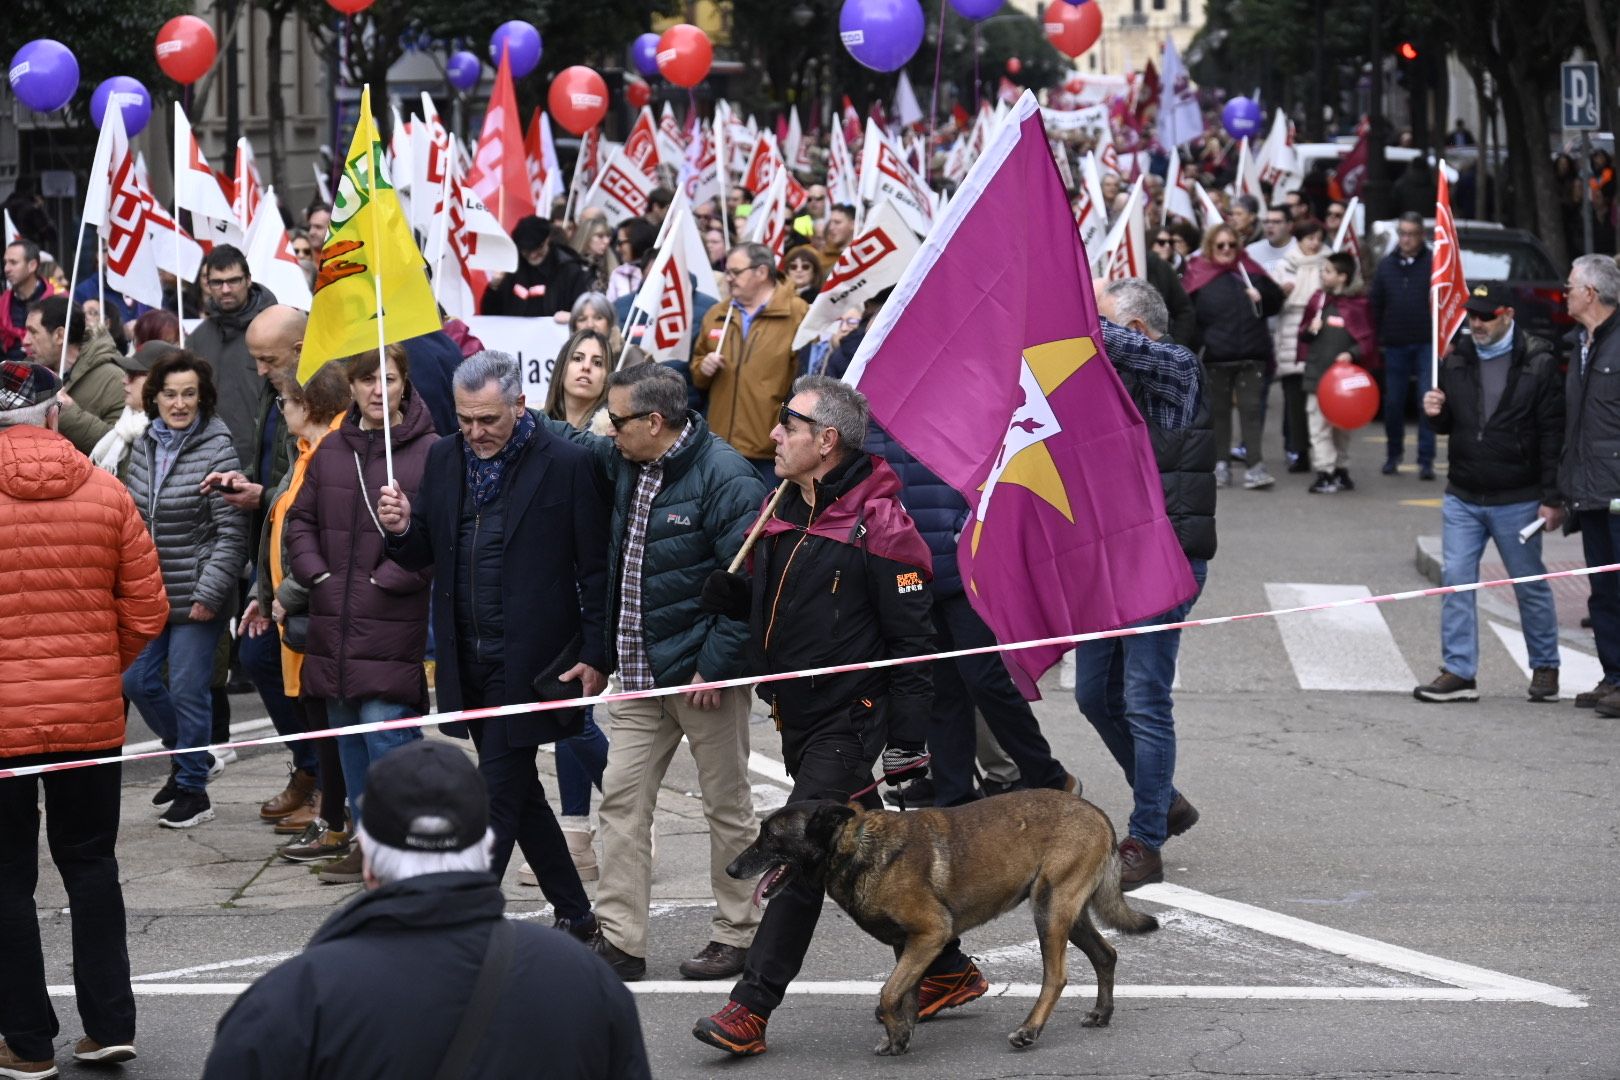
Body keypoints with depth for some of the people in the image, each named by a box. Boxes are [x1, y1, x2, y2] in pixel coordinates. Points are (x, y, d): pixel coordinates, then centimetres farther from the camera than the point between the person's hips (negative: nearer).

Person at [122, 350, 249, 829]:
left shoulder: (217, 452, -13)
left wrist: (209, 594, -16)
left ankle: (193, 789, 13)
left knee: (188, 691, -1)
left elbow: (232, 533, -14)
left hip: (197, 597, -7)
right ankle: (187, 756, 34)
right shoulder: (145, 447, 6)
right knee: (136, 680, 12)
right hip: (150, 592, 7)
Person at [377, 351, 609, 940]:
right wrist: (403, 530, -8)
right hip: (468, 660, 7)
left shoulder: (567, 464, -9)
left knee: (496, 797, -7)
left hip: (530, 661, -7)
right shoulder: (445, 458, 8)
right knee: (517, 791, 14)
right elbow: (425, 555, 15)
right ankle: (574, 913, 26)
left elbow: (596, 569, -7)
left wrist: (596, 657, -11)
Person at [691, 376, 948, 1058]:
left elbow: (912, 639, -15)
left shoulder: (876, 524, -15)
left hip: (850, 720, -9)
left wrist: (907, 741, -17)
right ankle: (949, 972, 28)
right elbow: (762, 607, 21)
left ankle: (750, 1009, -11)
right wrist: (722, 588, -3)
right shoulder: (785, 514, 11)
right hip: (799, 719, 9)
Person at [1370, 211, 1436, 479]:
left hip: (1427, 345, -3)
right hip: (1394, 345, 3)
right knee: (1393, 403, 8)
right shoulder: (1386, 265, 9)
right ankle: (1393, 454, 24)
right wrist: (1376, 339, 4)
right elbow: (1375, 305, 10)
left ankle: (1426, 460, -3)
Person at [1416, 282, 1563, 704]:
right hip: (1462, 497, 4)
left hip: (1516, 501, -4)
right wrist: (1436, 413, -7)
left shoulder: (1538, 364, -9)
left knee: (1531, 587, 8)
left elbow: (1552, 435, -9)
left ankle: (1545, 667, 23)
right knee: (1455, 581, 0)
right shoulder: (1456, 360, 6)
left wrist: (1552, 498, -12)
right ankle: (1458, 673, 3)